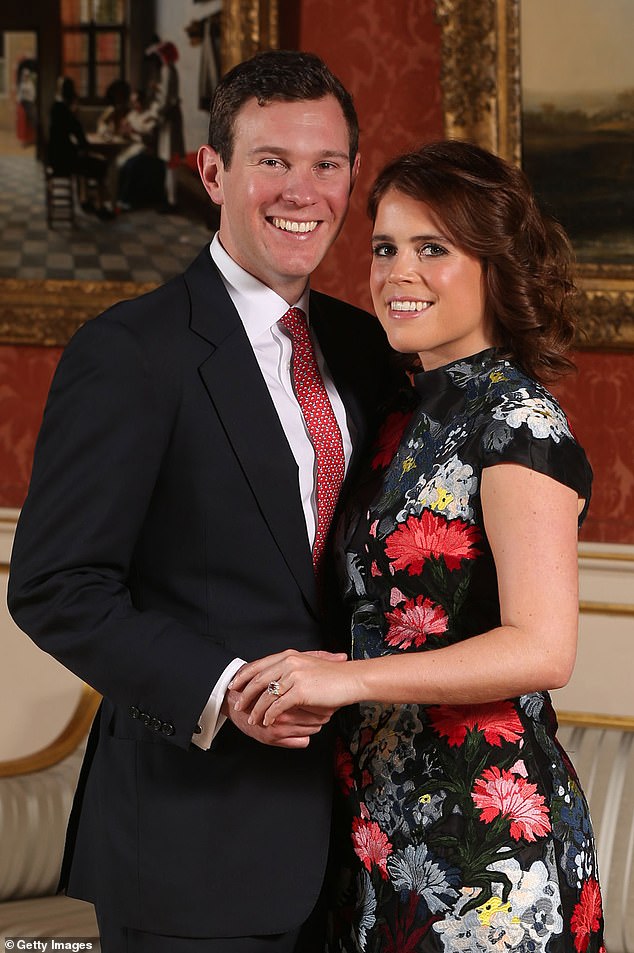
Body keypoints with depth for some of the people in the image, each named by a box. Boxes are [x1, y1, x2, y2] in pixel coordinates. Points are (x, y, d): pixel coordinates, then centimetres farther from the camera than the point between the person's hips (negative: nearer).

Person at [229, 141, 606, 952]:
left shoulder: (517, 418, -13)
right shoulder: (410, 417, 12)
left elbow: (542, 647, -22)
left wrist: (352, 677, -26)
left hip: (484, 826, -8)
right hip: (383, 818, 8)